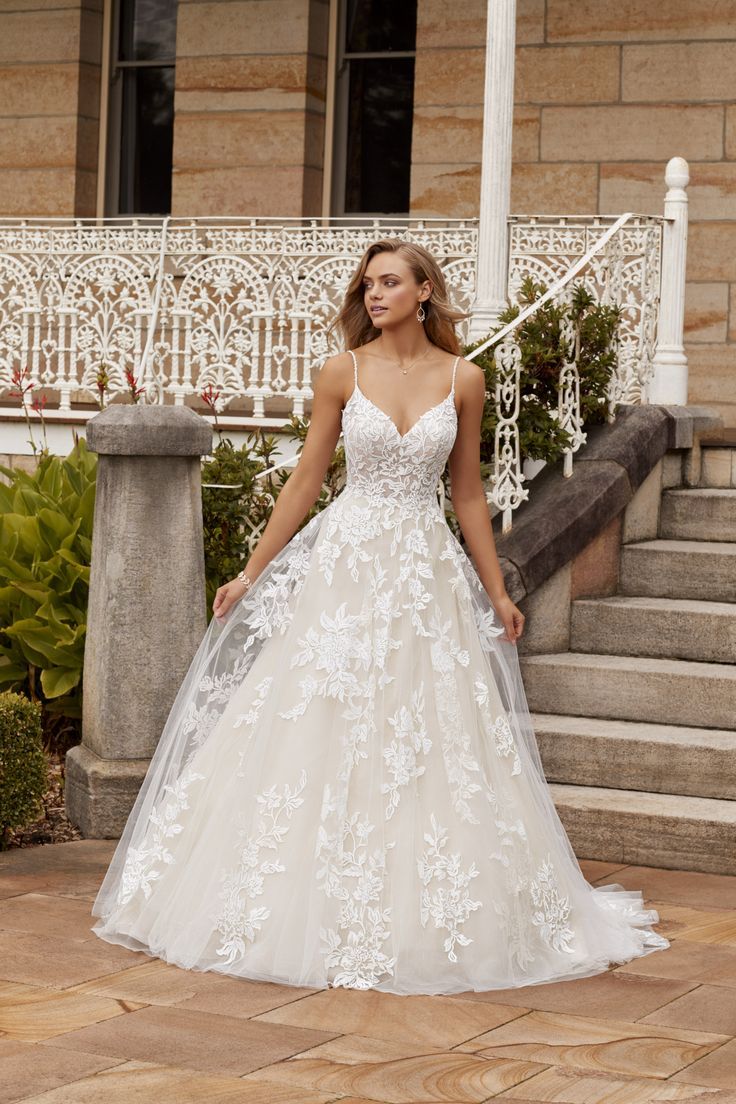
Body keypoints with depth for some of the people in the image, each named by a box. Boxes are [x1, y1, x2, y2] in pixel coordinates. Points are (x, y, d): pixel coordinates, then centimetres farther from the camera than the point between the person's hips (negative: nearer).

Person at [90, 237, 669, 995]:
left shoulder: (463, 380, 2)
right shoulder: (341, 373, 0)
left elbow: (467, 493, 9)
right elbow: (306, 479, 4)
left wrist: (496, 593, 10)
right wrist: (251, 574, 3)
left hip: (427, 574, 1)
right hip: (344, 563, 0)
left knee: (435, 747, 2)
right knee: (314, 738, 0)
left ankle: (416, 921, 15)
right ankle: (318, 913, 11)